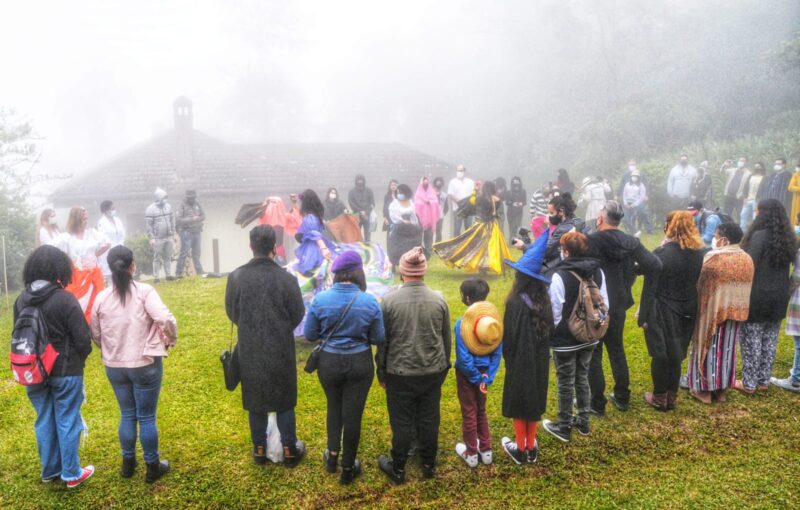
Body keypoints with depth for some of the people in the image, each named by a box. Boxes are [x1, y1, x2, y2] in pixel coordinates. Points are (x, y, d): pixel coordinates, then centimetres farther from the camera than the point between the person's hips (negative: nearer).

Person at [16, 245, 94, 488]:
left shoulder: (21, 300, -3)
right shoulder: (65, 299, -20)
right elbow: (83, 339, -16)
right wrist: (79, 358, 5)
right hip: (65, 371, -5)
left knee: (44, 421, 17)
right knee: (67, 422, 7)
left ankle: (49, 471, 31)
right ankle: (72, 474, 18)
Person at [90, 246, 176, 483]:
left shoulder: (102, 298, -2)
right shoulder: (144, 291, -16)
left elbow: (95, 334, 6)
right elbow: (166, 320, -26)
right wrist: (171, 340, -7)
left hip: (114, 366, 4)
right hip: (145, 365, -4)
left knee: (127, 415, 20)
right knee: (147, 417, 9)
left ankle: (128, 463, 33)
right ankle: (153, 467, 22)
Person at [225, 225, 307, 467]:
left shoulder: (236, 277, -12)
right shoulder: (286, 278, -16)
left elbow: (232, 313, 0)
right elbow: (297, 315, -6)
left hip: (250, 350, 2)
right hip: (281, 349, -1)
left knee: (255, 401, 17)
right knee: (284, 400, 14)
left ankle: (259, 449, 29)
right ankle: (289, 450, 24)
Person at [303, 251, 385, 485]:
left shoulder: (320, 299, -12)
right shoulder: (370, 302, -13)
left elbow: (310, 335, -4)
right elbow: (379, 339, -6)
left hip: (329, 362, 1)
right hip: (359, 363, -1)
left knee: (334, 407, 26)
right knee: (352, 413, 12)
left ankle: (333, 455, 29)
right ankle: (348, 468, 24)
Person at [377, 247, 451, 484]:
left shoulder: (390, 300, -12)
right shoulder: (439, 300, -4)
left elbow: (383, 340, -5)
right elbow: (446, 339, 6)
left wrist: (381, 371, 7)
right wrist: (444, 367, 19)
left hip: (400, 373, -2)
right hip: (433, 372, 3)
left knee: (402, 422, 9)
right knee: (429, 420, 14)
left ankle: (398, 469, 23)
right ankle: (429, 465, 30)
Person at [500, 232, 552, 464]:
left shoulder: (516, 302, -22)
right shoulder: (544, 300, -5)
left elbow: (509, 336, -16)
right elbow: (550, 331, 5)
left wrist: (507, 356, 2)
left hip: (520, 361, -5)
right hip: (540, 360, 5)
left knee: (519, 404, 10)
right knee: (534, 401, 17)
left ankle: (520, 449, 22)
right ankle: (531, 448, 28)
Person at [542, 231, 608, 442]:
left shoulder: (560, 275, -22)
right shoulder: (597, 272, -1)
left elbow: (555, 311, -18)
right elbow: (605, 304, 6)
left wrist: (553, 333, -2)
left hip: (566, 341, -6)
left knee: (566, 383, 7)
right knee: (582, 378, 21)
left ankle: (564, 427, 20)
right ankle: (583, 421, 32)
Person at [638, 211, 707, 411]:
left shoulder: (661, 254, -18)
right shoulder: (701, 254, -2)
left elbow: (650, 288, -16)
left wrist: (644, 316, -9)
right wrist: (694, 311, 13)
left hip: (663, 312, -5)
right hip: (686, 313, 5)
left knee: (660, 354, 8)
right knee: (675, 354, 16)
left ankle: (660, 397, 19)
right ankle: (672, 396, 26)